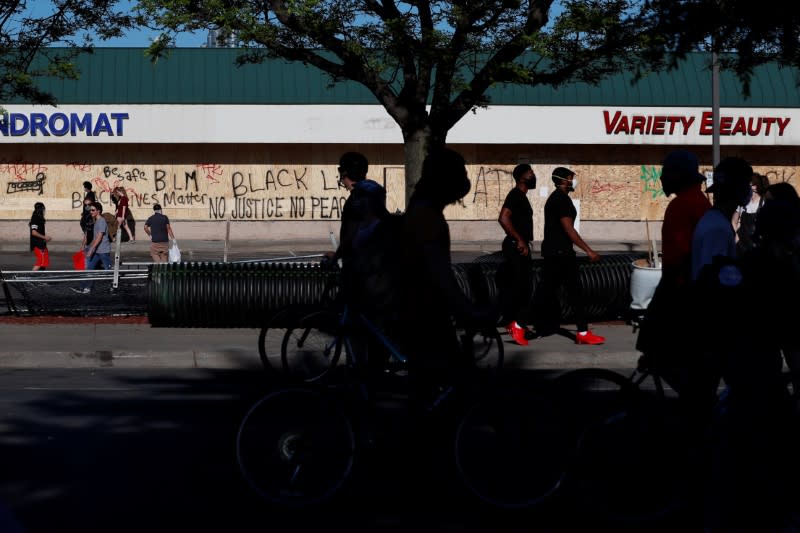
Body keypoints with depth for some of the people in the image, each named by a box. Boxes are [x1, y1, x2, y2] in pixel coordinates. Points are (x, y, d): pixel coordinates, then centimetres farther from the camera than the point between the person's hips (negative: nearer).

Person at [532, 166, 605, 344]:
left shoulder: (554, 198, 16)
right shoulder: (562, 199, -15)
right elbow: (568, 229, -21)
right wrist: (588, 250, -21)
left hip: (551, 250, 10)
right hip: (561, 252, -10)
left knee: (546, 291, 11)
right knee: (574, 291, -5)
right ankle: (583, 332, -3)